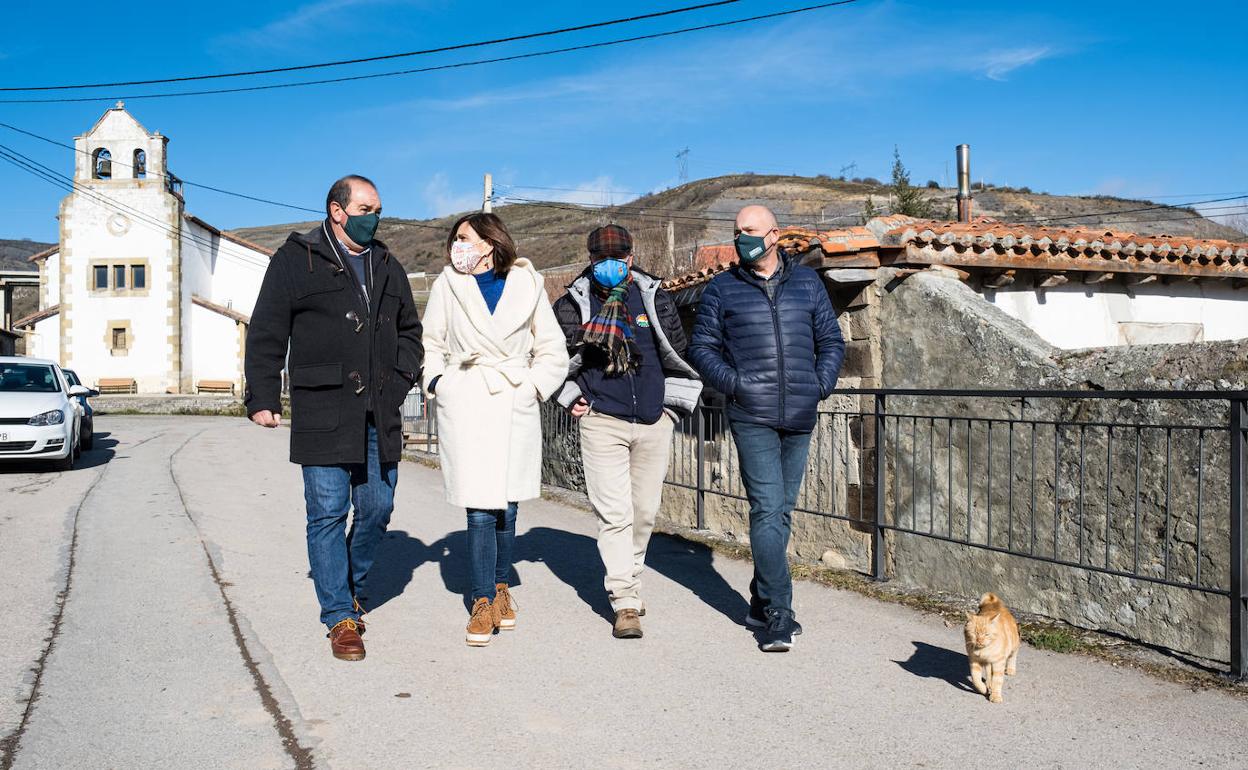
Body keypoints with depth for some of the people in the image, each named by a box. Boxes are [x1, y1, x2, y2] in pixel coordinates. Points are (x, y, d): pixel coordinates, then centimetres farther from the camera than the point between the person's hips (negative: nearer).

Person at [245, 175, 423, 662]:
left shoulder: (387, 266, 18)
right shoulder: (296, 260, 2)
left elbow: (409, 330, 25)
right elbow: (266, 335, 0)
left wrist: (401, 379, 11)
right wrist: (263, 398, -4)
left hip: (380, 414, 5)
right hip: (322, 412, -5)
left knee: (377, 508, 8)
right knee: (328, 513, -1)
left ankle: (350, 586, 32)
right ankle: (340, 616, 8)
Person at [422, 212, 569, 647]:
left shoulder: (527, 284, 7)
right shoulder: (448, 285, 8)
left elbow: (552, 350, 12)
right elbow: (431, 344, 16)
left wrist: (534, 387, 2)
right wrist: (437, 383, 3)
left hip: (516, 408, 1)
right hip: (466, 408, -1)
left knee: (507, 509, 6)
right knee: (480, 511, -6)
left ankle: (501, 588, 26)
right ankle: (483, 602, 5)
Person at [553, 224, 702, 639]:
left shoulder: (655, 298, 7)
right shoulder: (573, 304, 2)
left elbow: (679, 350, 17)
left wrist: (672, 403, 13)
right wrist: (571, 397, 6)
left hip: (654, 420, 3)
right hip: (602, 421, -2)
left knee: (644, 511, 10)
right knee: (613, 512, -9)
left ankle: (627, 578, 31)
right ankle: (625, 602, -5)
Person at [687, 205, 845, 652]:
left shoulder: (807, 283, 12)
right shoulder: (722, 289, 6)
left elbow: (831, 340, 17)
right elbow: (701, 346, 7)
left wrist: (822, 384, 1)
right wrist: (732, 383, -8)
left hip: (800, 418, 3)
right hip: (752, 418, -3)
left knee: (781, 511, 11)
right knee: (767, 510, -12)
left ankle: (761, 603, 25)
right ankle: (778, 615, -8)